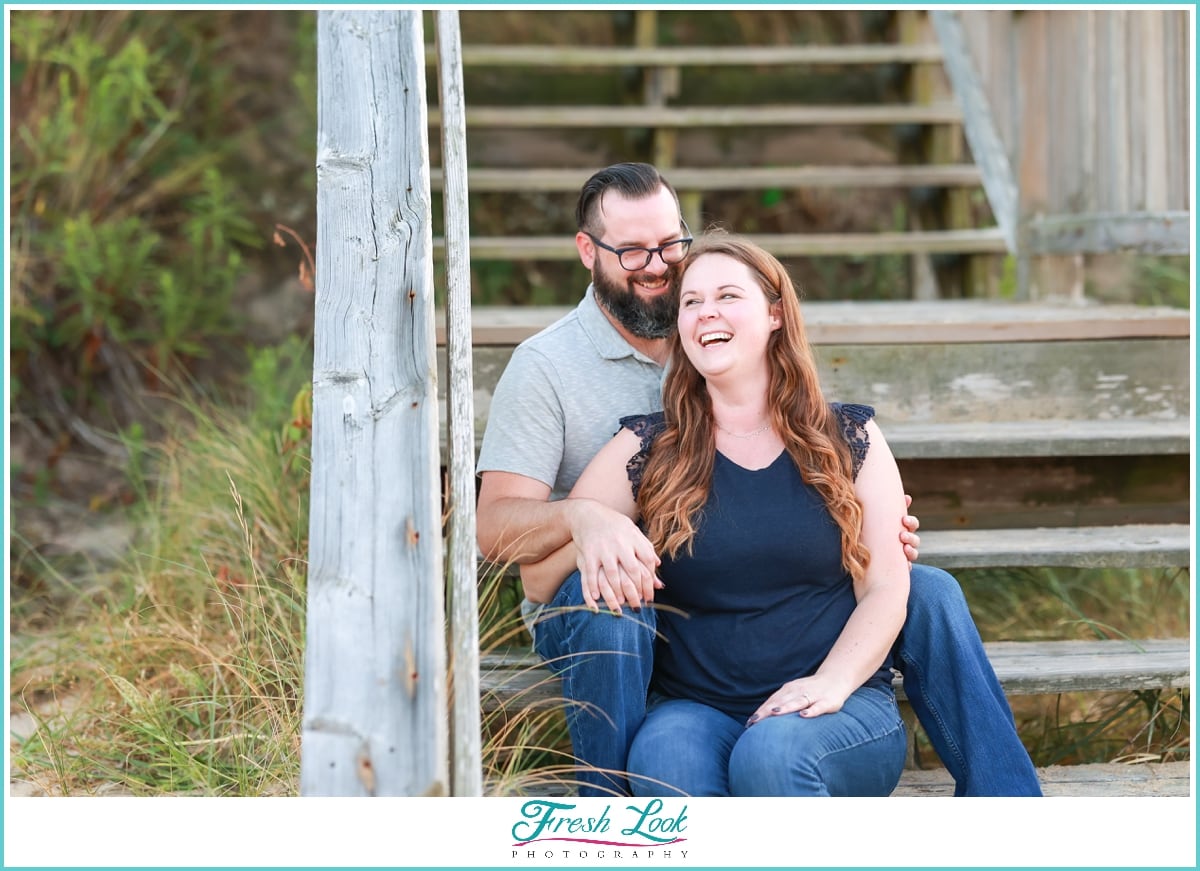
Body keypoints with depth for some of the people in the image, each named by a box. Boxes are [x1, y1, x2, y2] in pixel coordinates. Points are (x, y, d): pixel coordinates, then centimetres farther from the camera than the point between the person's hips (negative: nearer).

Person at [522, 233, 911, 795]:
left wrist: (832, 681, -12)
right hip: (696, 709, 0)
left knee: (771, 754, -35)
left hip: (841, 707, 0)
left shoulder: (848, 440, 9)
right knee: (661, 761, -35)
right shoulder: (650, 449, 9)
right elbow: (539, 569, 6)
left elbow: (884, 588, 4)